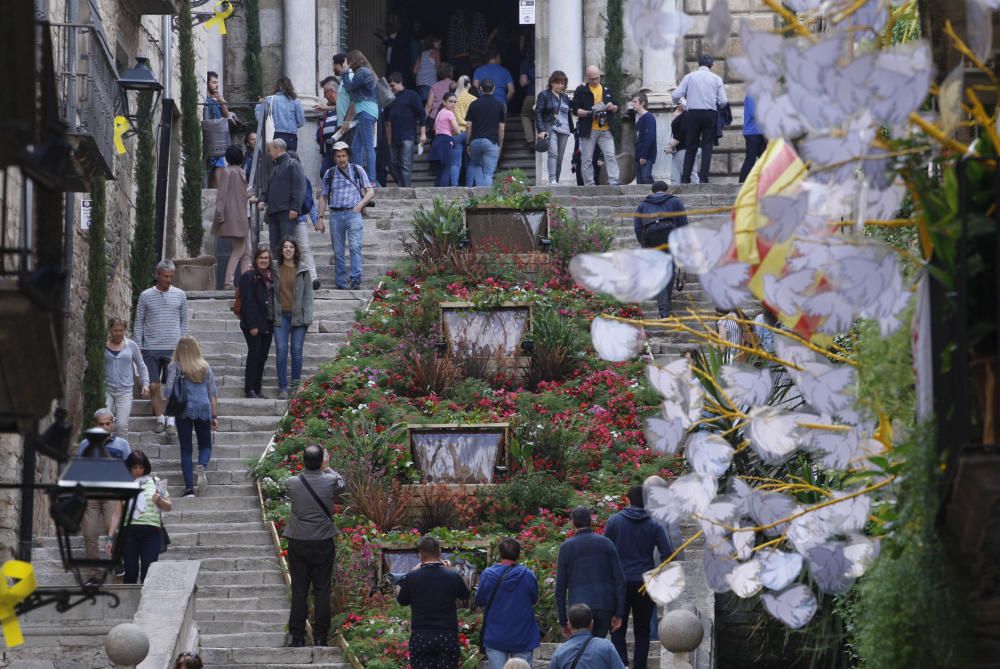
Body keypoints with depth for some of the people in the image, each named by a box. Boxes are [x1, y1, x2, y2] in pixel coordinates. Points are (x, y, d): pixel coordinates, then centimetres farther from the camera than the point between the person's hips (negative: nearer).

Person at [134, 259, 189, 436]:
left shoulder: (179, 295, 5)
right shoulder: (146, 296, 2)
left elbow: (184, 321, 11)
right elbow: (139, 323, 7)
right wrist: (139, 347, 2)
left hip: (173, 348, 0)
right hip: (151, 348, 0)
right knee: (153, 386, -1)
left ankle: (170, 420, 6)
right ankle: (159, 418, 12)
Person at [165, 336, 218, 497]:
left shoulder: (176, 367, 1)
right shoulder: (205, 367, 8)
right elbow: (213, 394, 9)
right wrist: (215, 416, 14)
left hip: (184, 410, -1)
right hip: (204, 408, 1)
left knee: (186, 449, 5)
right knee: (205, 445, 15)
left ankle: (189, 488, -1)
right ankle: (202, 466, -19)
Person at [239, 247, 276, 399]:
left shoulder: (272, 276, 13)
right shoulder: (248, 277, -7)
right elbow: (247, 302, -12)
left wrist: (275, 321, 6)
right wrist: (252, 325, -16)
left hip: (268, 323, 6)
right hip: (254, 324, -6)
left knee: (262, 357, 7)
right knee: (254, 355, -7)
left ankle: (256, 390, 12)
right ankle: (250, 390, -3)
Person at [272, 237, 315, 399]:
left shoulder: (303, 270, 3)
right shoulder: (275, 270, 7)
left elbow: (308, 293, 3)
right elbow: (270, 292, 10)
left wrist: (307, 317, -4)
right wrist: (272, 313, 1)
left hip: (298, 315, -1)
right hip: (281, 315, 1)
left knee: (297, 351, 1)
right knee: (281, 351, -5)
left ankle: (296, 385, 12)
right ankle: (282, 388, -2)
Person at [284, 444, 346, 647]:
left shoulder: (292, 483, -11)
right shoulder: (330, 482, -11)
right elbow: (341, 484, 13)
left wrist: (309, 468, 20)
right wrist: (327, 468, 25)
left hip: (298, 544, 0)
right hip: (323, 544, 0)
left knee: (299, 592, 5)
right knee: (322, 591, 6)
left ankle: (297, 636, 7)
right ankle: (320, 637, 7)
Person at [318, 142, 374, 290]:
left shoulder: (357, 170, 7)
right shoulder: (329, 174, 12)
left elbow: (370, 192, 6)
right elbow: (324, 197, 16)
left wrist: (360, 204, -11)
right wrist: (320, 217, 8)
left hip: (353, 213, -2)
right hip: (336, 215, 3)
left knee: (354, 246, -17)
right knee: (338, 251, 3)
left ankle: (356, 280, -22)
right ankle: (340, 284, 7)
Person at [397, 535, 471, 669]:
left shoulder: (412, 577, -8)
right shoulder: (453, 577, -4)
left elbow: (402, 601, 10)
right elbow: (465, 595, 16)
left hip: (420, 637, 0)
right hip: (447, 636, 0)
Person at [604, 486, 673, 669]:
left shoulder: (615, 521, -2)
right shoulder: (654, 525, 0)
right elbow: (667, 554, -4)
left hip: (620, 583, -1)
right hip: (644, 583, 1)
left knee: (618, 630, 5)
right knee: (642, 631, 10)